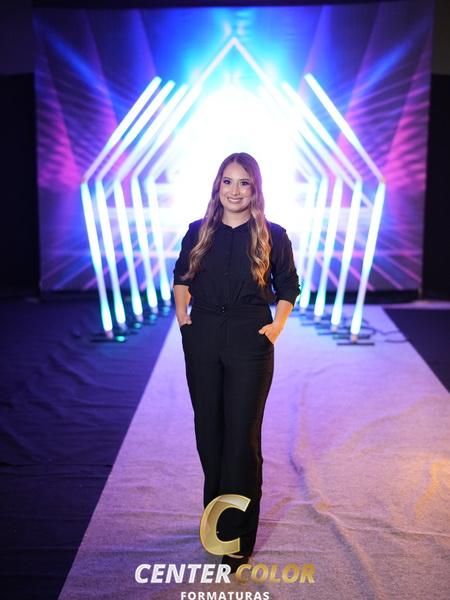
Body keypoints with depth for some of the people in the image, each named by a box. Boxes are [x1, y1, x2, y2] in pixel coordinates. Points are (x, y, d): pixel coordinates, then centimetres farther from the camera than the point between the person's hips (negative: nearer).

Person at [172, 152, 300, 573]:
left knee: (242, 437, -1)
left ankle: (238, 538, 9)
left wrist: (277, 325, -5)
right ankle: (216, 516, 31)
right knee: (208, 431, 12)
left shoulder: (272, 236, -1)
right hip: (202, 341, 3)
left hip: (250, 344, -3)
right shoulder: (199, 233, 5)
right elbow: (181, 276, 18)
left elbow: (289, 286, 7)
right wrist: (181, 314, 5)